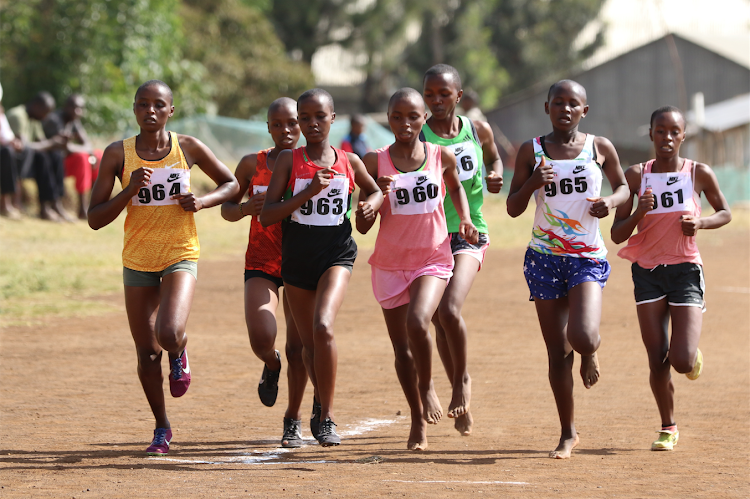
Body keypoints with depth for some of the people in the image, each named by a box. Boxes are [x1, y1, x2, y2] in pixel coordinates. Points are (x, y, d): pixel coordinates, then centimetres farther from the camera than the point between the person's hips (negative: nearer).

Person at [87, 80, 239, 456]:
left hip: (180, 256, -1)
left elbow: (231, 184, 11)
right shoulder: (118, 154, -6)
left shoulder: (188, 148, -4)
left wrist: (203, 201, -9)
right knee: (147, 352, 6)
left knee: (169, 334, -25)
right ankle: (162, 427, 27)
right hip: (137, 260, 1)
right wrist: (130, 191, -21)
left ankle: (179, 354, 14)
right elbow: (95, 219, -7)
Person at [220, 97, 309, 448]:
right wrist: (247, 207, -12)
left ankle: (293, 420, 18)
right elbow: (227, 209, 10)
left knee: (298, 345, 1)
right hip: (261, 261, 0)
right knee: (262, 337, -19)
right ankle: (271, 366, 19)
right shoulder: (253, 164, 2)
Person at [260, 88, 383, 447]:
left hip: (337, 254, -2)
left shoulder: (349, 162, 2)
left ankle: (326, 418, -17)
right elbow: (266, 216, -9)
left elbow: (375, 190, 21)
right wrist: (309, 192, -18)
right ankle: (321, 402, 40)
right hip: (296, 257, 2)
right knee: (309, 342, 13)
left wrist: (372, 204, -2)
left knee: (323, 327, -25)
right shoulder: (288, 161, -2)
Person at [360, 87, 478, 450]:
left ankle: (427, 386, 0)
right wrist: (379, 196, -20)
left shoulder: (441, 156, 0)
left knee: (418, 322, -27)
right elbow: (364, 222, -1)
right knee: (401, 347, 6)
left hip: (433, 259, -1)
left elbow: (455, 187, 22)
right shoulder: (376, 161, -4)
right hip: (390, 263, 1)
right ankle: (418, 422, 23)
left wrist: (465, 218, 5)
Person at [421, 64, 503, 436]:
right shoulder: (416, 138, -5)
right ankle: (460, 393, 26)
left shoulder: (478, 131, 3)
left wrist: (496, 175, 3)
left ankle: (463, 380, 2)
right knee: (439, 321, 8)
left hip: (469, 234, -1)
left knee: (450, 310, -21)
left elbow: (493, 157, 25)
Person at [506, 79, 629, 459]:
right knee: (557, 353, 2)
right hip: (544, 257, 1)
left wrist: (612, 201, -6)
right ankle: (568, 434, 15)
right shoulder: (531, 151, 3)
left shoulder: (599, 148, 3)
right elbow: (513, 208, 5)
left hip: (588, 258, -1)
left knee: (583, 337, -21)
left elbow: (622, 186, 17)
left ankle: (590, 355, 18)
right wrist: (532, 183, -15)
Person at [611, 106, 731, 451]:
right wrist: (639, 213, -19)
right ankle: (668, 428, 21)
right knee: (657, 360, 0)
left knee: (682, 362, -11)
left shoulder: (699, 174, -3)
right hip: (648, 271, 1)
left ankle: (693, 355, 27)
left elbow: (725, 213, 13)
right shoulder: (636, 176, -2)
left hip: (686, 271, -1)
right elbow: (617, 234, 0)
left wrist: (700, 222, -8)